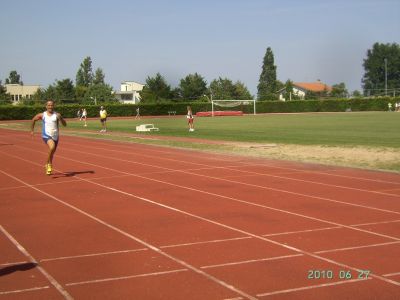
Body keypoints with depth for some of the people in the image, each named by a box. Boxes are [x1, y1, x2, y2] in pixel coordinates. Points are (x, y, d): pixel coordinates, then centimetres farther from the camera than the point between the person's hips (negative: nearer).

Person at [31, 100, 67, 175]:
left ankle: (47, 165, 44)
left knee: (52, 153, 16)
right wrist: (32, 130, 20)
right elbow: (33, 119, 18)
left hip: (55, 136, 3)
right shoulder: (42, 115, 1)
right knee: (52, 147, -31)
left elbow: (64, 124, -6)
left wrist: (60, 118, -24)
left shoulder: (57, 115, -1)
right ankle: (49, 164, -14)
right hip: (46, 136, -3)